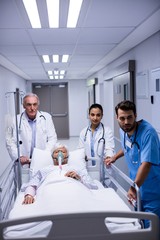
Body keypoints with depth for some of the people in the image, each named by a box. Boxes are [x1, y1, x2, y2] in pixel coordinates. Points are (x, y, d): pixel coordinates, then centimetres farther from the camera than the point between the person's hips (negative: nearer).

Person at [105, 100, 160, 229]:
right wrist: (115, 157, 20)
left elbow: (146, 163, -33)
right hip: (136, 184, 7)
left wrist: (134, 187, -37)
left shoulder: (148, 133, -26)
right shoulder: (123, 130, 0)